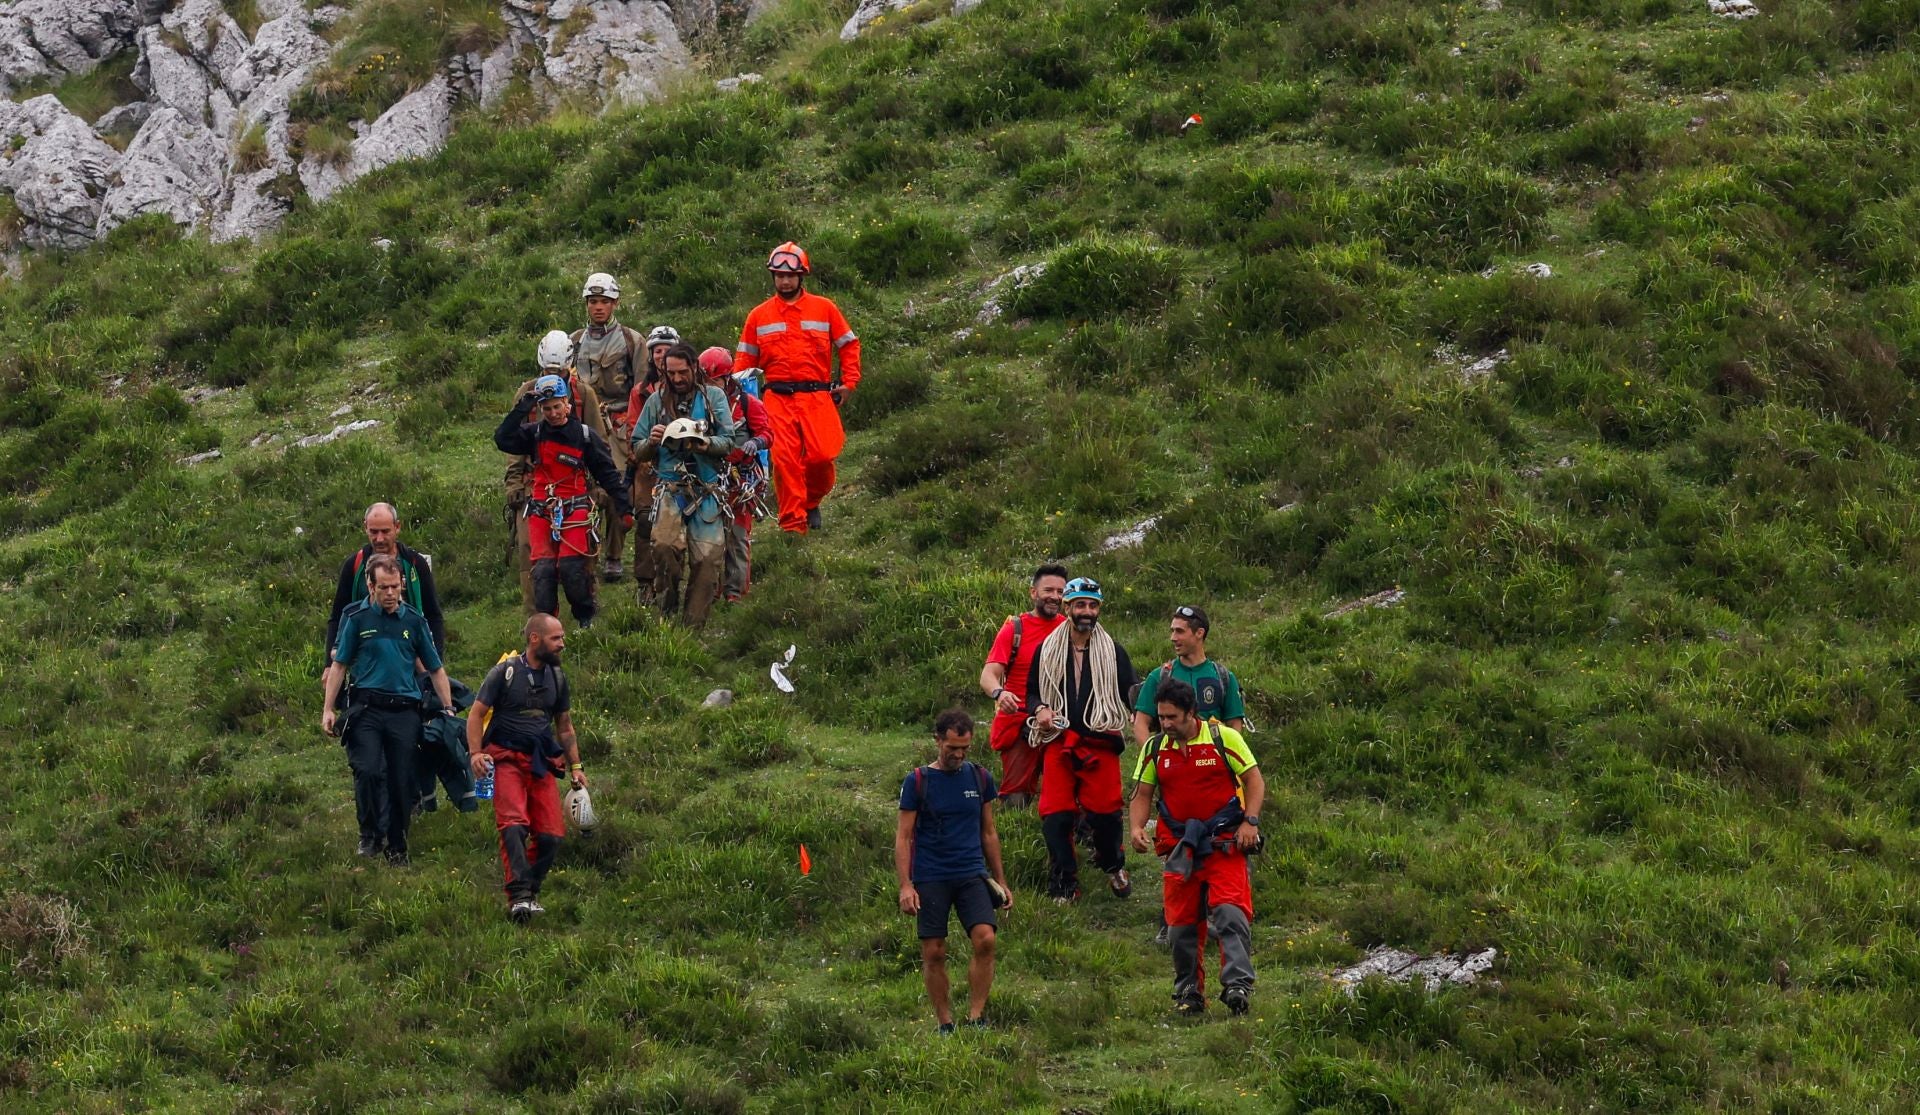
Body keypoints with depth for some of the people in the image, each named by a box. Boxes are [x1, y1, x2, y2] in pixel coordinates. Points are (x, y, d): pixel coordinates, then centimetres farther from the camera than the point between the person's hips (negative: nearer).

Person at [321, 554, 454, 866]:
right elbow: (339, 665, 8)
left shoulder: (414, 620, 10)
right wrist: (328, 709, 2)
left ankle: (397, 848, 16)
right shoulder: (356, 617, 4)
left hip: (404, 710, 2)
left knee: (402, 782, 3)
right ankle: (370, 835, -3)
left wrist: (448, 710, 10)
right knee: (368, 771, -20)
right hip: (366, 708, -2)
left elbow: (436, 669, 16)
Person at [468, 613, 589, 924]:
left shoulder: (557, 678, 15)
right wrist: (476, 752, -13)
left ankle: (530, 893, 10)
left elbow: (565, 726, 23)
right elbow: (476, 714, 0)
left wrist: (575, 766, 16)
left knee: (552, 835, -5)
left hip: (541, 763, 5)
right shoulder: (504, 672, -1)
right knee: (514, 823, -24)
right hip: (506, 759, -5)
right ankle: (519, 895, -32)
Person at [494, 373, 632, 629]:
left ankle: (587, 617, 2)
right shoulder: (534, 433, 6)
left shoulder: (585, 435, 3)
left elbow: (608, 473, 7)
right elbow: (503, 439, -10)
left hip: (574, 509, -2)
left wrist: (624, 508, 4)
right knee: (543, 569, -9)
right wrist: (523, 407, -11)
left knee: (571, 567, -15)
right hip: (541, 510, 2)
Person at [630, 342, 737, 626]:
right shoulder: (656, 401, 13)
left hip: (707, 491, 0)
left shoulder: (714, 397, 9)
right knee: (665, 544, -25)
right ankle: (666, 612, -12)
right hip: (669, 486, 0)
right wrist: (652, 441, -8)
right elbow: (637, 448, 15)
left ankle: (694, 622, 6)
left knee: (707, 558, -5)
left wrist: (702, 442, -19)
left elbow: (728, 442, 1)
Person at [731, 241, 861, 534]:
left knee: (822, 456, -12)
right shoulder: (759, 316, 13)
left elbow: (849, 345, 14)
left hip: (817, 396, 0)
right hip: (778, 398, 1)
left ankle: (812, 502, 18)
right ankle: (793, 522, -8)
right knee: (784, 458, -12)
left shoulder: (824, 309, 10)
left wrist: (849, 382, 4)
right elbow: (745, 357, 16)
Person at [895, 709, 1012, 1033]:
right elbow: (903, 836, -1)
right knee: (934, 952, -2)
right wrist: (905, 886, -10)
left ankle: (976, 1016, -11)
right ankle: (945, 1024, 8)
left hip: (972, 875, 2)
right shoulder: (918, 781, 0)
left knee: (985, 939, -17)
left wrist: (1001, 881, 17)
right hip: (930, 880, -2)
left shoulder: (979, 778, 9)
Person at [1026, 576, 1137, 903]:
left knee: (1104, 811, -9)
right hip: (1058, 742, 1)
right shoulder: (1047, 650, 13)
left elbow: (1130, 693, 7)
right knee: (1056, 814, -8)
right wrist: (1040, 709, -3)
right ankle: (1064, 885, 0)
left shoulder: (1113, 651, 10)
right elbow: (1031, 690, 19)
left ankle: (1113, 866, 19)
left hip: (1100, 744, -1)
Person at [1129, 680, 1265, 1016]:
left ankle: (1237, 984, -23)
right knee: (1181, 924, 4)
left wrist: (1250, 821, -13)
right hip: (1179, 846, 4)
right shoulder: (1155, 748, 7)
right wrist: (1136, 827, -7)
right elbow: (1143, 795, 12)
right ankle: (1189, 994, 15)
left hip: (1224, 844, -4)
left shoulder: (1224, 738, -4)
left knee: (1229, 913, -18)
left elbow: (1254, 780, -1)